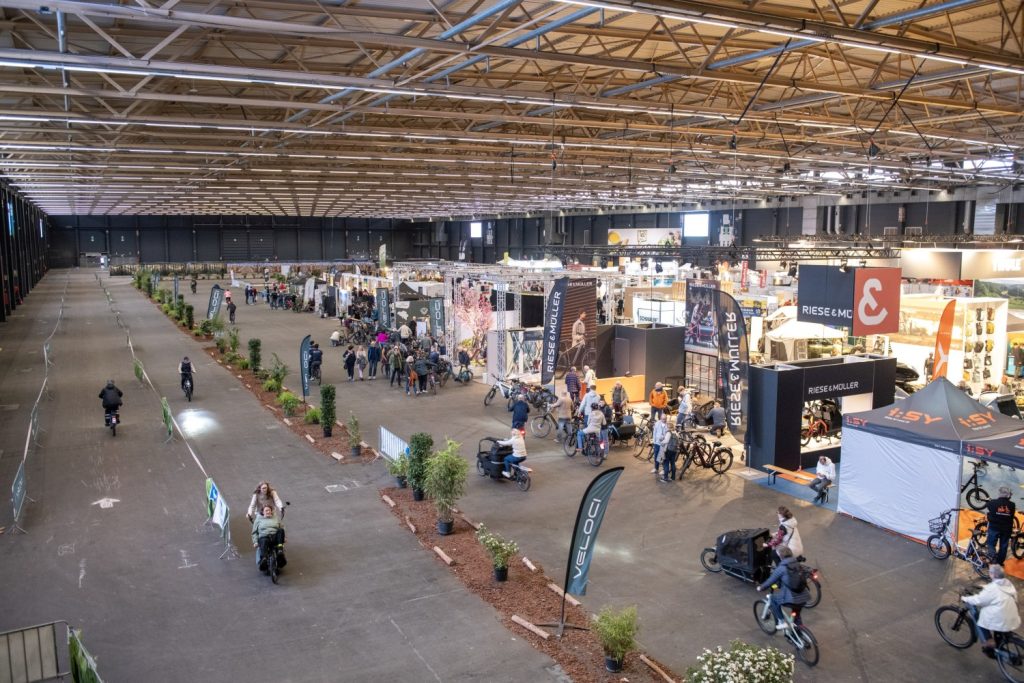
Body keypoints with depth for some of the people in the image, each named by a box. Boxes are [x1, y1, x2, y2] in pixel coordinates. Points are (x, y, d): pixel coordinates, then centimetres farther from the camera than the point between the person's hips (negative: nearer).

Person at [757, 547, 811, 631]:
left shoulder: (782, 568, -8)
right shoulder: (798, 565, 10)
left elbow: (771, 580, -1)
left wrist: (761, 587, 17)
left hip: (790, 598, -6)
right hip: (803, 597, 7)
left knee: (773, 598, 18)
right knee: (796, 614, 30)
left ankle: (782, 621, 11)